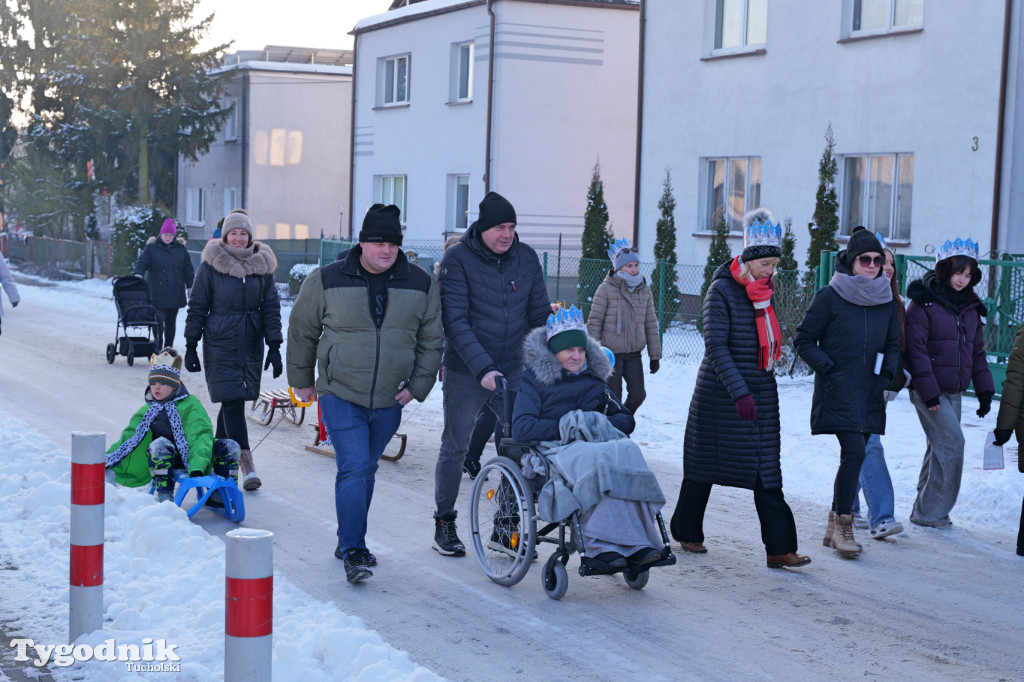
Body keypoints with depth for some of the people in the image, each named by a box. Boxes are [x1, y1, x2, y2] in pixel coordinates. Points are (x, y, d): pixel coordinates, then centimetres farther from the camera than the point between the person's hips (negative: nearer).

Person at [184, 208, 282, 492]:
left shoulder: (262, 266, 6)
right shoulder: (211, 266, -2)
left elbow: (271, 308, 8)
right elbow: (197, 307, 1)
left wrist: (274, 347, 3)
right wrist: (191, 347, -1)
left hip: (251, 345, 3)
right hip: (220, 343, -3)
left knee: (233, 400, 8)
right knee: (233, 400, -11)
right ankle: (246, 464, -13)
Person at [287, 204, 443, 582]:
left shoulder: (420, 284, 1)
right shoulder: (327, 280, -6)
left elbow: (431, 340, 10)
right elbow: (302, 330, 6)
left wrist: (418, 384, 3)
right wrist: (302, 379, 10)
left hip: (389, 401, 3)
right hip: (340, 395, -3)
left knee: (366, 470, 14)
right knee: (353, 468, -14)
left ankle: (349, 542, 30)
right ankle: (353, 552, -12)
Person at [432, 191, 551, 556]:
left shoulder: (527, 258, 2)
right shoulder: (458, 259, -11)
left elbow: (539, 313, 9)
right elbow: (455, 321, -16)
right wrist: (482, 368, -25)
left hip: (514, 369, 4)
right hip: (466, 373, -4)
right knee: (455, 447, 5)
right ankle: (444, 524, 20)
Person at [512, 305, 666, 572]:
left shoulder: (594, 380, 29)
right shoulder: (535, 380, 13)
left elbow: (626, 419, 25)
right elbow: (520, 429, -2)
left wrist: (604, 424, 1)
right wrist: (566, 427, -10)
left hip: (600, 444, 4)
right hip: (556, 450, -4)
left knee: (628, 450, -34)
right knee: (594, 459, -40)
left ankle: (638, 544, -45)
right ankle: (602, 545, -49)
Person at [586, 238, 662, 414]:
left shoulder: (644, 290, 7)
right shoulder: (606, 289, -7)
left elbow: (651, 324, 11)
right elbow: (594, 322, -5)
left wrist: (655, 355, 10)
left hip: (633, 354, 4)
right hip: (610, 353, -4)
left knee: (638, 395, 1)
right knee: (613, 398, -2)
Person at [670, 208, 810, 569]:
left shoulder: (764, 291, 9)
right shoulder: (722, 290, -12)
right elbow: (715, 346, -18)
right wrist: (739, 392, -25)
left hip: (761, 391, 6)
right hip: (721, 392, -6)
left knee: (766, 472, -1)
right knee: (704, 463, 9)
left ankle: (779, 548, -4)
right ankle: (687, 533, 25)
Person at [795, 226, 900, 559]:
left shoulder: (886, 300, 9)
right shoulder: (829, 297, -6)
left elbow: (893, 344, 20)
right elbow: (803, 340, -2)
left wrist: (887, 374, 2)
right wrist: (829, 369, -12)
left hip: (870, 393, 5)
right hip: (837, 391, -5)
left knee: (854, 455, 8)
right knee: (854, 451, -17)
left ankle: (835, 525, 20)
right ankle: (843, 524, -5)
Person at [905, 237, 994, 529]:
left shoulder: (971, 307, 12)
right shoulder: (924, 302, -10)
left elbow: (977, 350, 17)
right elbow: (916, 349, -14)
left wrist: (984, 390, 10)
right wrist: (929, 392, -18)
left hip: (954, 390, 7)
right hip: (928, 389, -7)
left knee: (939, 448, 9)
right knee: (952, 442, -13)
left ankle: (925, 510, 18)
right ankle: (932, 511, -4)